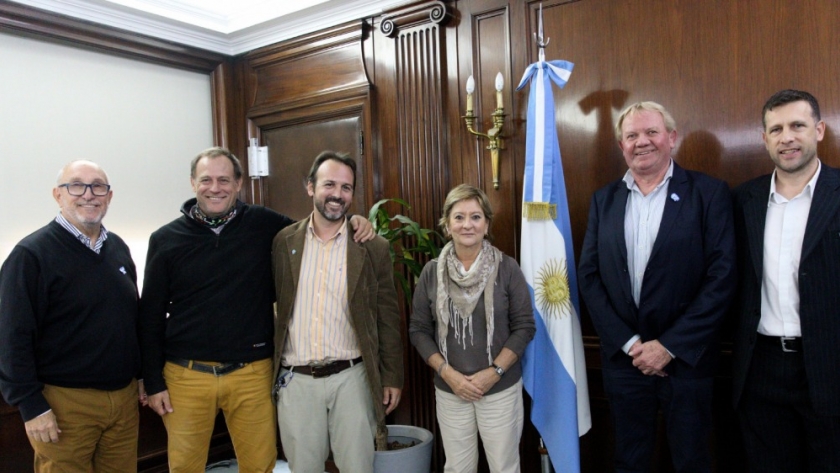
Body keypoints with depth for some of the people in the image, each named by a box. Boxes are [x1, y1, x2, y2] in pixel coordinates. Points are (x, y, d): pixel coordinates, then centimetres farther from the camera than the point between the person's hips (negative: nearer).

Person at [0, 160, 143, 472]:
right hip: (65, 403, -6)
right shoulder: (32, 254, -10)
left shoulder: (118, 248, 9)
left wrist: (143, 374, 14)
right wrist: (31, 406, -14)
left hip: (125, 397, 6)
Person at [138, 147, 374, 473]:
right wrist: (153, 383, 2)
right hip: (186, 375, 0)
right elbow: (151, 317, 3)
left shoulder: (263, 225, 0)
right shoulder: (166, 239, 0)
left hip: (252, 373, 0)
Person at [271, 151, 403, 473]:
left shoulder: (373, 248, -4)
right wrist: (271, 370, 6)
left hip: (351, 377, -1)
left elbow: (388, 318, 0)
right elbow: (274, 306, 7)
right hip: (295, 379, 2)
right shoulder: (283, 242, 1)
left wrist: (393, 378, 0)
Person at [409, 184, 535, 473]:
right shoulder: (432, 272, -2)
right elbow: (418, 330, 2)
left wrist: (494, 372, -13)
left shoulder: (507, 268, -7)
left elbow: (525, 326, -5)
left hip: (501, 389, -1)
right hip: (449, 391, 2)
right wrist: (447, 373, -9)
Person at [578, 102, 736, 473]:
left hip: (686, 359, -2)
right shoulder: (604, 200, 5)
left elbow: (721, 278, -10)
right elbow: (589, 276, 1)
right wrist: (628, 342, -7)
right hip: (622, 356, 3)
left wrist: (669, 346, -13)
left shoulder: (709, 193, -4)